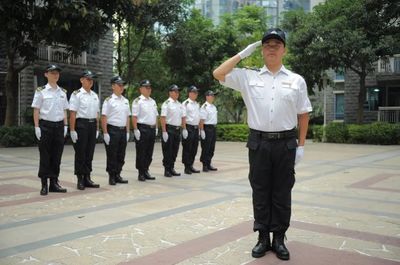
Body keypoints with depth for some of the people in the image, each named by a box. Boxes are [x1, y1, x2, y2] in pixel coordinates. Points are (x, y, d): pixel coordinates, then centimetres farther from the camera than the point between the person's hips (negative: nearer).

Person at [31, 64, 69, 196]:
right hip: (46, 125, -4)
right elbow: (36, 110, -3)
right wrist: (37, 127, -10)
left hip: (59, 125, 4)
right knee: (45, 155, 1)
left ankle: (54, 182, 16)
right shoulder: (41, 91, -1)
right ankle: (44, 184, 9)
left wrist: (65, 126, 6)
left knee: (57, 155, 6)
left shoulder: (63, 92, 10)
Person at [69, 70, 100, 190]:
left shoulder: (95, 95, 14)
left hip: (93, 125, 6)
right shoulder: (76, 94, -6)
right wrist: (72, 130, -16)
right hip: (81, 124, -6)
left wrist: (97, 128, 13)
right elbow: (72, 114, -11)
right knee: (80, 153, 1)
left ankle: (87, 178, 20)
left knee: (89, 153, 10)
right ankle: (80, 180, 11)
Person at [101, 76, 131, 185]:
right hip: (112, 130, -6)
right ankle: (111, 177, 11)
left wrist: (127, 132, 11)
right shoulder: (109, 100, -6)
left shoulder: (125, 101, 12)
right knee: (112, 155, 1)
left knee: (121, 155, 10)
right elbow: (104, 117, -9)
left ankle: (117, 175, 21)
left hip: (123, 130, 6)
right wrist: (105, 133, -14)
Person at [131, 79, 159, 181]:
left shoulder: (153, 101, 16)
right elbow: (134, 117, -13)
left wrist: (156, 128, 15)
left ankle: (146, 171, 22)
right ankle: (141, 174, 9)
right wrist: (136, 130, -18)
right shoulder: (137, 101, -7)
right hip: (142, 128, -7)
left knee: (149, 152, 11)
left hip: (152, 129, 7)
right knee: (141, 153, 0)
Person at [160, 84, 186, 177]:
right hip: (169, 129, -7)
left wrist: (184, 129, 9)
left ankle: (172, 168, 22)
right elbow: (163, 118, -15)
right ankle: (166, 170, 9)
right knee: (167, 151, 0)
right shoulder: (166, 103, -9)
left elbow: (183, 117, 16)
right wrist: (164, 131, -19)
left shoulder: (180, 104, 13)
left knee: (175, 151, 12)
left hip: (177, 129, 7)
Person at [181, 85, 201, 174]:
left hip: (196, 128, 7)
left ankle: (191, 166, 20)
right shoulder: (185, 103, -7)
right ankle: (187, 167, 4)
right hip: (189, 128, -7)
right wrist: (184, 129, -15)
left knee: (194, 148, 11)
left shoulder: (197, 104, 16)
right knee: (187, 148, -2)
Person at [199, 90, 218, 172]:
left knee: (211, 148, 12)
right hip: (207, 128, -9)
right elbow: (201, 120, -16)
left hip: (213, 128, 9)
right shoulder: (204, 107, -12)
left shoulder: (214, 107, 15)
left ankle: (208, 164, 20)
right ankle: (204, 165, 5)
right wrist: (202, 130, -20)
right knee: (205, 148, -2)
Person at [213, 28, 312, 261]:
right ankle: (263, 238, 21)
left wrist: (301, 146, 3)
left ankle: (279, 239, 21)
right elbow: (218, 74, -1)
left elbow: (303, 114, 6)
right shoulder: (249, 77, 5)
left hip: (286, 143, 0)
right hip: (259, 142, 0)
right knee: (260, 192, 8)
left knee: (282, 193, 8)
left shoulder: (296, 80, 5)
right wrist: (243, 54, 0)